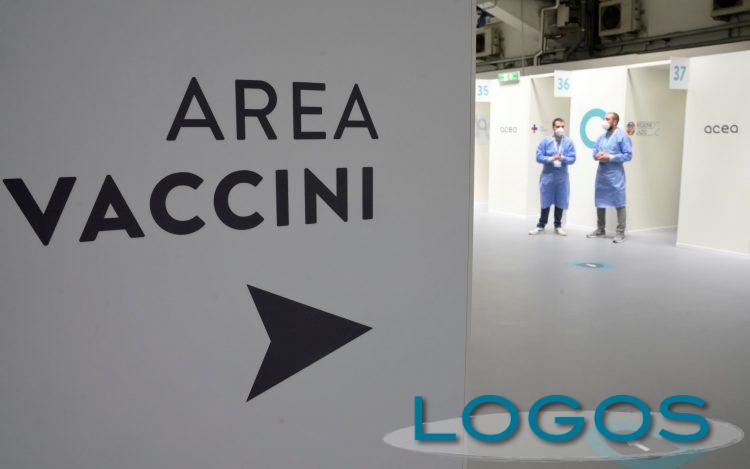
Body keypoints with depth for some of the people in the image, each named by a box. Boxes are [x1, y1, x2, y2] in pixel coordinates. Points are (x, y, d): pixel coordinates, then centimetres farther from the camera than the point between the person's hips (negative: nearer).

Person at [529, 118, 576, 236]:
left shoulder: (569, 142, -1)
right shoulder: (545, 141, -3)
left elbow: (572, 159, -4)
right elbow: (539, 157, -7)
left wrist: (562, 158, -21)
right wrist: (551, 158, -20)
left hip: (562, 177, 1)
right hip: (547, 176, -1)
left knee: (560, 202, 8)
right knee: (546, 201, 6)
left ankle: (558, 226, 20)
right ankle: (541, 226, 16)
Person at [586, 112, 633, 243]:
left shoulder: (622, 136, -5)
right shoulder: (601, 137, 16)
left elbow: (628, 155, -10)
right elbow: (595, 152, 17)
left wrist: (611, 157, -17)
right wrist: (597, 155, -7)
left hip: (615, 175, -7)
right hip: (601, 174, 7)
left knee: (619, 204, -5)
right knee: (600, 202, 13)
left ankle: (620, 233, -1)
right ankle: (600, 230, 24)